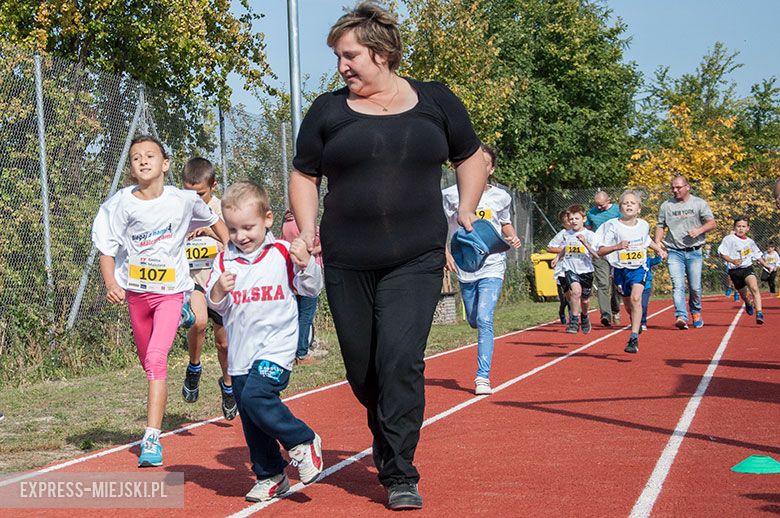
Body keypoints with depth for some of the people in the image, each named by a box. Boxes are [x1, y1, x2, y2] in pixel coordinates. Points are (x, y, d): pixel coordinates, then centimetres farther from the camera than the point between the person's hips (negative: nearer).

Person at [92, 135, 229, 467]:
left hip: (170, 290, -2)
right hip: (135, 291, 2)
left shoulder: (184, 200, -7)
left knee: (156, 358, -20)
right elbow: (107, 249, -7)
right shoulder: (121, 204, -8)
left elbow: (214, 221, 13)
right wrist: (111, 284, -23)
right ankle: (155, 421, 41)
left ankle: (152, 440, -24)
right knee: (148, 363, 15)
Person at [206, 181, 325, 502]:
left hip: (276, 345, -5)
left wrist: (306, 264, -17)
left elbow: (312, 290, 1)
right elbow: (215, 306, 6)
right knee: (251, 422, 9)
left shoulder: (283, 253, -2)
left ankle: (303, 442, -6)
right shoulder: (224, 259, 5)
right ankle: (270, 476, 25)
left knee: (255, 397, -26)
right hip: (241, 352, 5)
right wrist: (219, 291, -15)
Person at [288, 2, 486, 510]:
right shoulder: (328, 111, 5)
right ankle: (388, 444, 33)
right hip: (347, 264, 2)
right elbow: (304, 176, 15)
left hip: (416, 260, -2)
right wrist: (308, 231, 2)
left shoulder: (435, 101, 5)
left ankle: (401, 477, -9)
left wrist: (466, 212, 6)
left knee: (400, 360, -16)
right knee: (362, 369, 7)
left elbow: (471, 157, 18)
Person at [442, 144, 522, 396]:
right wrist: (445, 252, -10)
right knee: (474, 321, 12)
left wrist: (513, 237, -2)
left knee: (484, 320, -16)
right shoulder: (452, 194, -3)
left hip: (492, 267, -2)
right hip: (464, 267, 2)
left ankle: (483, 377, -14)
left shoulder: (500, 197, 1)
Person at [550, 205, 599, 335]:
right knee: (576, 291, -26)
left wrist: (585, 243, -25)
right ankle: (574, 321, -18)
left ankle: (584, 316, 46)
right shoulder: (566, 234, 5)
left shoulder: (589, 235, -6)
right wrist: (557, 258, 9)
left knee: (585, 300, 12)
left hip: (585, 270, -1)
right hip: (570, 269, 1)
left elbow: (596, 254, -14)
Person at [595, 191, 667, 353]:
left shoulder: (644, 225, 0)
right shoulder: (613, 226, -12)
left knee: (636, 298, -22)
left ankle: (634, 338, -26)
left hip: (639, 268, 0)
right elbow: (600, 251, -16)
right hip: (621, 269, 0)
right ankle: (637, 323, 47)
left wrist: (659, 249, 19)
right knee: (628, 305, 13)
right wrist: (617, 246, -31)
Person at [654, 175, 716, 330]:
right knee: (677, 286, -14)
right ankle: (681, 317, -22)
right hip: (674, 252, 1)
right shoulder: (666, 205, 9)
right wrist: (657, 241, -4)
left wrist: (699, 230, -18)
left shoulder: (699, 203, 4)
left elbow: (712, 223, 0)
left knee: (695, 287, 3)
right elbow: (660, 226, 14)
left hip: (694, 252, -1)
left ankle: (696, 312, 28)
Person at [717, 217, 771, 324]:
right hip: (735, 271, -1)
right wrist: (732, 261, -24)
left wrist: (765, 265, 20)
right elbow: (722, 253, -9)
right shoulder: (729, 239, -3)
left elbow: (757, 256, 25)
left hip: (748, 268, 1)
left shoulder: (750, 242, 11)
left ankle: (759, 313, -32)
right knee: (744, 294, 9)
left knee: (754, 288, -26)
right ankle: (748, 303, 48)